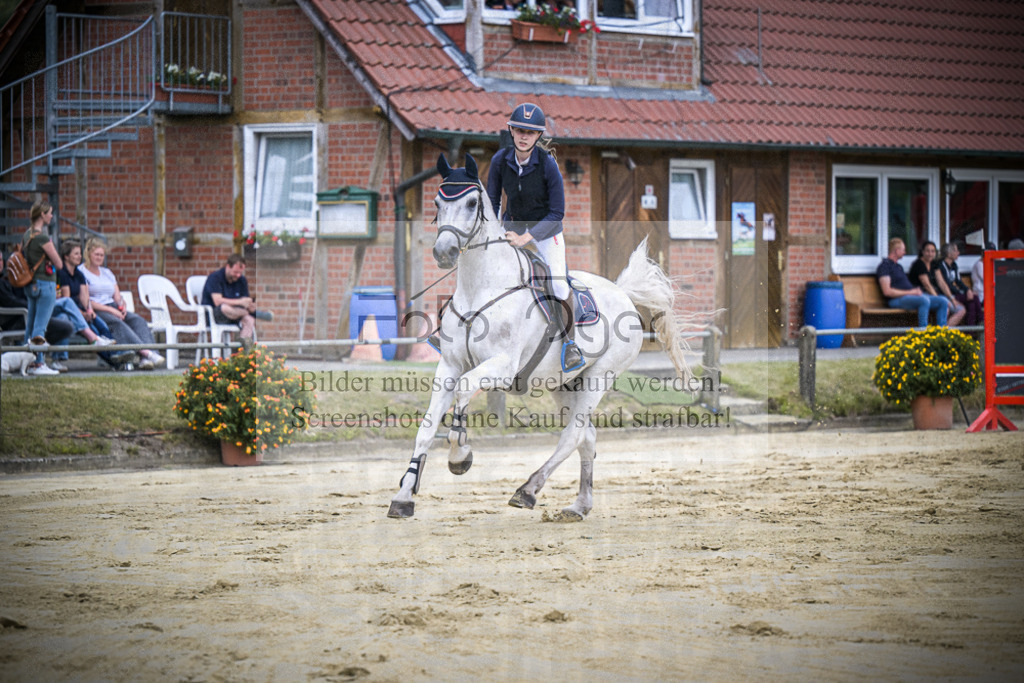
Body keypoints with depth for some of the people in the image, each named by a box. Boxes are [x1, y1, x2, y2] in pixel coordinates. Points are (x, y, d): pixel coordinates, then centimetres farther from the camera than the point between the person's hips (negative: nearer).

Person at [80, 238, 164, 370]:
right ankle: (145, 352, -51)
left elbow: (118, 297, 21)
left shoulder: (107, 272, 26)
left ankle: (145, 359, -43)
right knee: (117, 323, -35)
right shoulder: (81, 272, 3)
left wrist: (122, 306, -4)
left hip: (113, 309, 7)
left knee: (138, 320, -22)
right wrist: (110, 309, -15)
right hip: (95, 312, -7)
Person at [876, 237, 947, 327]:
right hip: (897, 300, -10)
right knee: (925, 300, -36)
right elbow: (887, 291, -15)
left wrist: (916, 291, 2)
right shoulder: (885, 265, -4)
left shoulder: (898, 266, 28)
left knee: (942, 302, -5)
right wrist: (910, 292, -14)